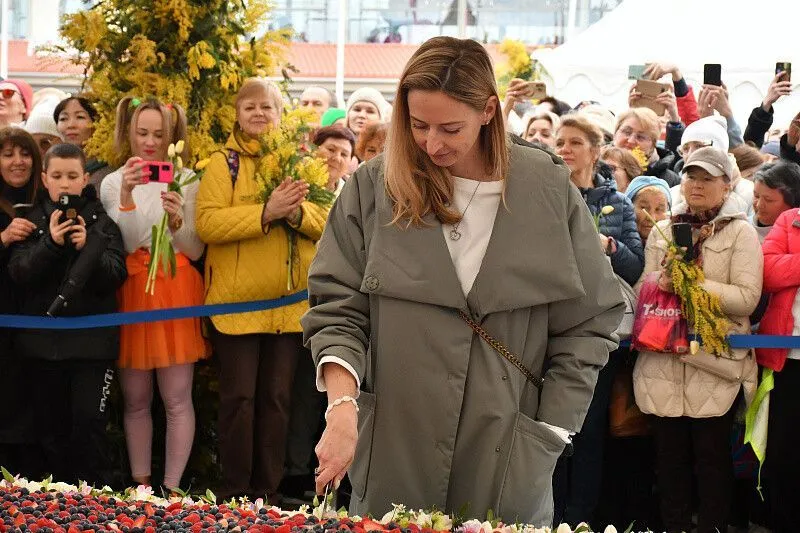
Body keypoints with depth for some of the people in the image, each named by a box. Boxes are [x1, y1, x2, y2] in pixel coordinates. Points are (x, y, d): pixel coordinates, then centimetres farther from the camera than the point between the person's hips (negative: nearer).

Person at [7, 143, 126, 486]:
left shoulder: (101, 220, 2)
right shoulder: (33, 220, 6)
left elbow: (116, 274, -5)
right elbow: (19, 273, -5)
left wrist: (89, 247, -20)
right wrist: (50, 243, -19)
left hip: (91, 339, -2)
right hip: (43, 338, 2)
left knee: (89, 424, -7)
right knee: (51, 426, 7)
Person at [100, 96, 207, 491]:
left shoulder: (186, 181, 3)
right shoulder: (112, 183, 5)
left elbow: (195, 250, 0)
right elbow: (123, 244, -6)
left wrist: (177, 220, -20)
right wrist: (127, 196, -19)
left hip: (176, 292, -1)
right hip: (130, 293, 1)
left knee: (177, 399, -2)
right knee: (136, 400, 7)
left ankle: (172, 487, 5)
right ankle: (140, 484, 17)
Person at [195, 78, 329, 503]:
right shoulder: (224, 163, 1)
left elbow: (328, 221, 3)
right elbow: (207, 223, -14)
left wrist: (298, 211, -18)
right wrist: (266, 212, -22)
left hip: (290, 301, 3)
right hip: (238, 300, -3)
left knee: (277, 397, 7)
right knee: (239, 397, 0)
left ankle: (268, 490, 15)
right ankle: (235, 491, 8)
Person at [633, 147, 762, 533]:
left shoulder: (740, 233, 1)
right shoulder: (662, 231, 14)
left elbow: (748, 297, -9)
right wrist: (661, 284, -8)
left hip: (715, 361, -3)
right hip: (664, 359, 4)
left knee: (712, 454, 0)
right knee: (670, 454, 7)